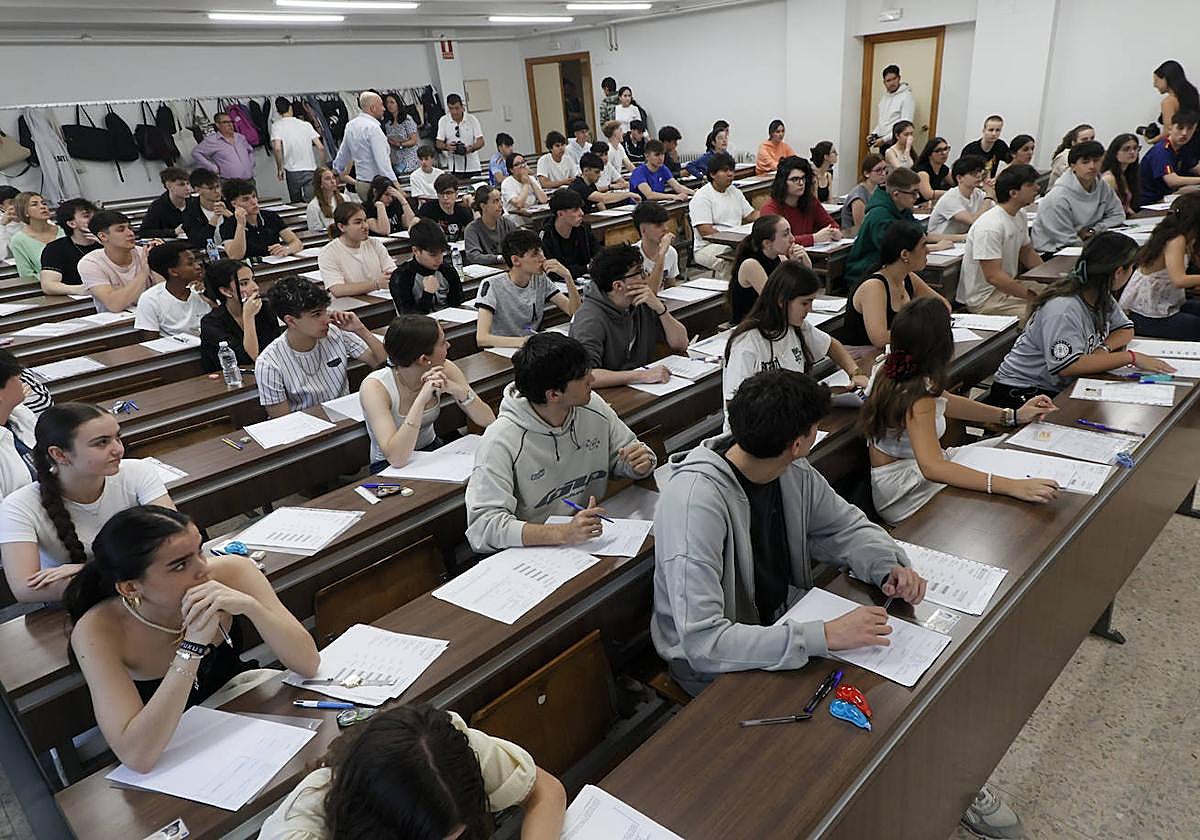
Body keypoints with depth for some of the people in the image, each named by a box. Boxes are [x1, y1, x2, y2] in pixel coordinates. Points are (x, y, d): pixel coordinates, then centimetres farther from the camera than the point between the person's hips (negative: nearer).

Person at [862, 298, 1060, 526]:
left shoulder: (889, 367, -2)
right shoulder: (917, 397, -29)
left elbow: (944, 403, 13)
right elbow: (931, 467, -43)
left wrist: (1013, 416, 9)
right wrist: (1011, 486, -48)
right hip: (902, 495, -9)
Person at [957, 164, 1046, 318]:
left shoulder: (1019, 216, 7)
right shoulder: (990, 226, -25)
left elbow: (1026, 252, 22)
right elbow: (993, 276, -28)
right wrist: (1033, 297, -25)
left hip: (1008, 284, 10)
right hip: (984, 297, -10)